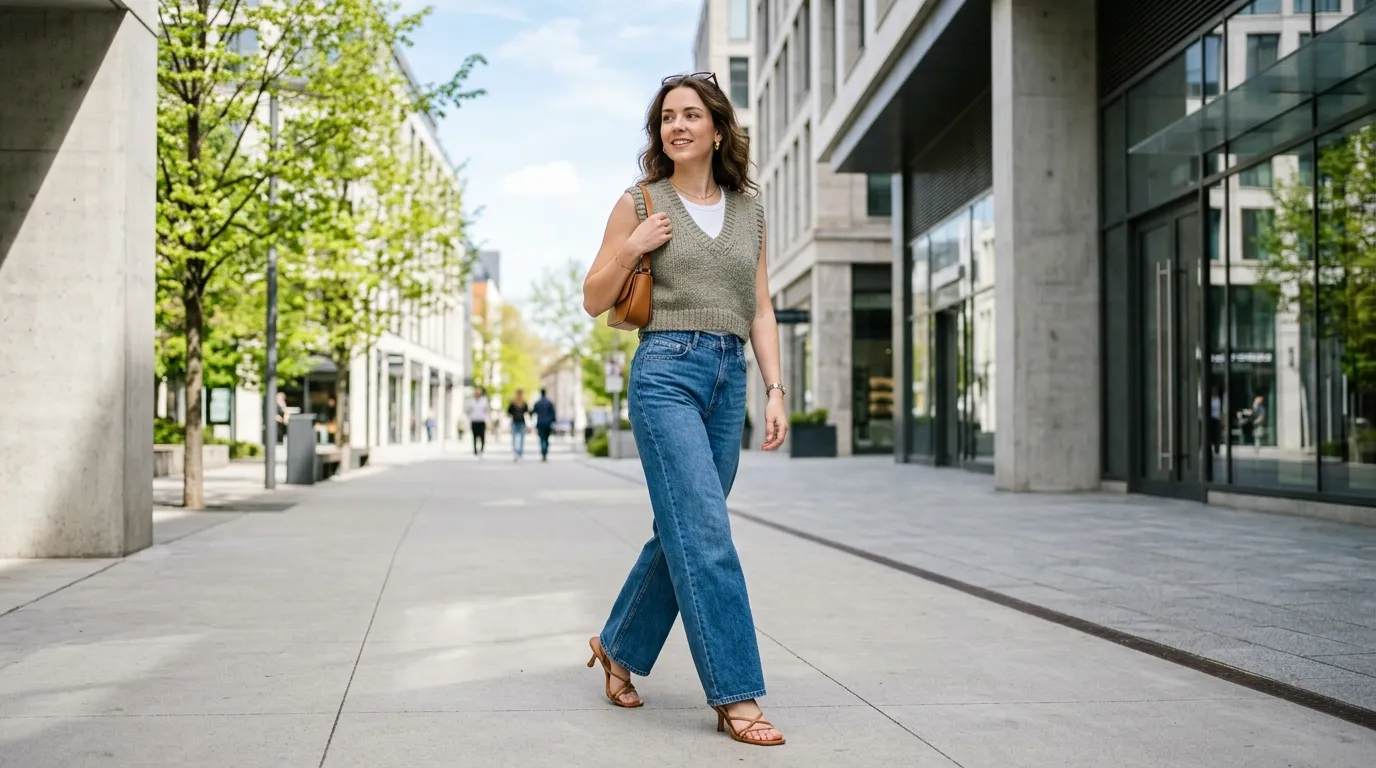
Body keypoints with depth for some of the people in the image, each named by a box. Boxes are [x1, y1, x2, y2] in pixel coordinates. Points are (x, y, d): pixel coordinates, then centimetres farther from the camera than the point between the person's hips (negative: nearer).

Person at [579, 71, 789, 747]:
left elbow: (760, 311, 13)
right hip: (667, 371, -5)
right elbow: (594, 301, 7)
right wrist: (631, 248, -9)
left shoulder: (748, 210, 14)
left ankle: (619, 644, 31)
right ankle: (735, 696, -8)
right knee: (705, 533, -12)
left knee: (682, 532, 10)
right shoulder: (640, 204, 4)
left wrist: (776, 391, 4)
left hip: (730, 378, 5)